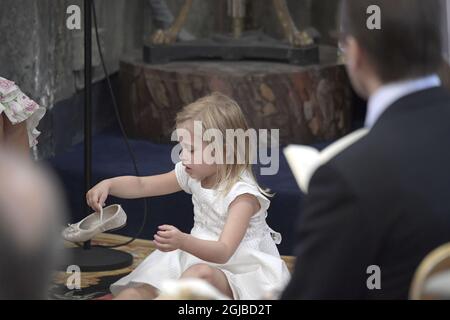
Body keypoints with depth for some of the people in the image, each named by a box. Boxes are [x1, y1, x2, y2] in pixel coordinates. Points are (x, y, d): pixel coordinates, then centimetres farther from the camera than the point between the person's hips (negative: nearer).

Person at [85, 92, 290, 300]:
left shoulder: (243, 194, -22)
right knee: (140, 289, -14)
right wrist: (108, 185, -10)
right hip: (200, 257, 8)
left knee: (200, 274, -39)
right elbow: (142, 185, 10)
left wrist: (183, 242, -50)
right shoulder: (193, 175, 2)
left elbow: (223, 252, -33)